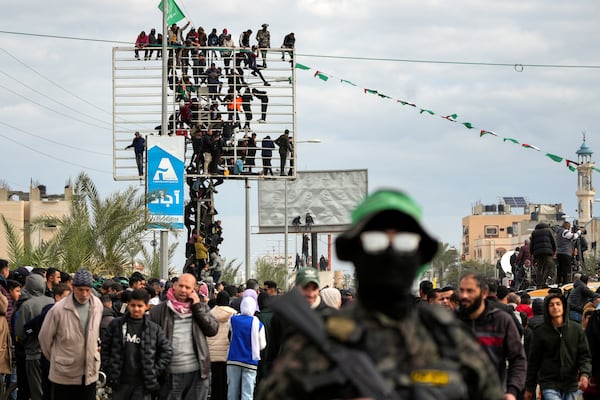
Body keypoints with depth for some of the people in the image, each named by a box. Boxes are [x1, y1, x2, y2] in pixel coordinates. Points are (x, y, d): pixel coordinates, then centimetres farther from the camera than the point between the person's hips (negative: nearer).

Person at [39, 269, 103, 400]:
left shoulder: (97, 305, -1)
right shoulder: (58, 309, -15)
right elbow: (45, 337, -2)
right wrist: (54, 358, 8)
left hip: (90, 373, 4)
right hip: (64, 373, -4)